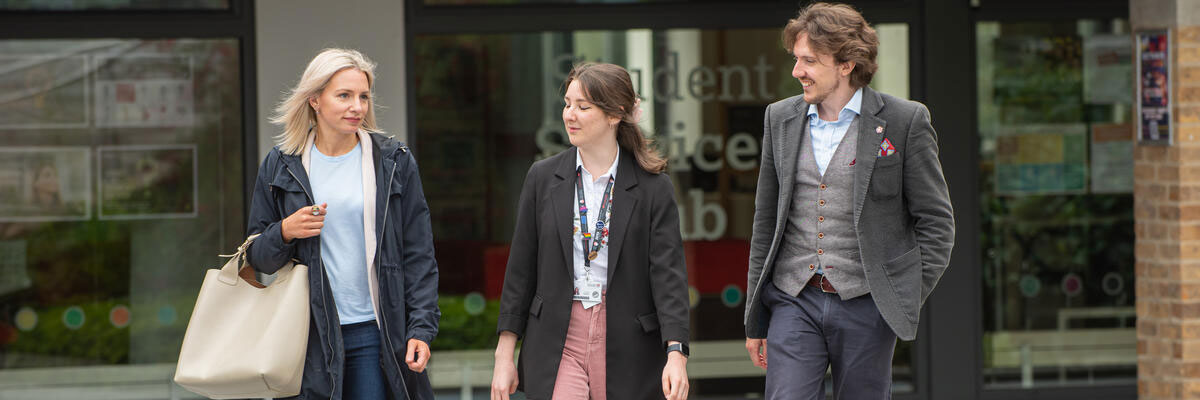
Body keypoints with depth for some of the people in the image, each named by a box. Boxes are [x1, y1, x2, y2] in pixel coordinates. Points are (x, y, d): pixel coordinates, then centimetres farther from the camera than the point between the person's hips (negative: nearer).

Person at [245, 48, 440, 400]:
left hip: (376, 332, -1)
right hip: (310, 336, 1)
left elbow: (418, 255, 5)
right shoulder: (281, 166, 7)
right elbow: (257, 257, 11)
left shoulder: (394, 162, 5)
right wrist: (284, 233, -10)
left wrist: (421, 329, -4)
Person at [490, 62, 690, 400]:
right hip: (557, 344, 1)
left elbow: (668, 272, -7)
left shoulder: (653, 187, -1)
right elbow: (520, 270, 8)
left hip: (627, 349, -1)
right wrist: (504, 355, 5)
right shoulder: (544, 177, 6)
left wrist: (675, 353, -19)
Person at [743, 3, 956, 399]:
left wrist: (907, 302, -6)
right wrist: (755, 321, 13)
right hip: (793, 302, 3)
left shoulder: (905, 121, -3)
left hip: (865, 306, -3)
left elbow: (936, 221, 1)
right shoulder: (780, 118, 9)